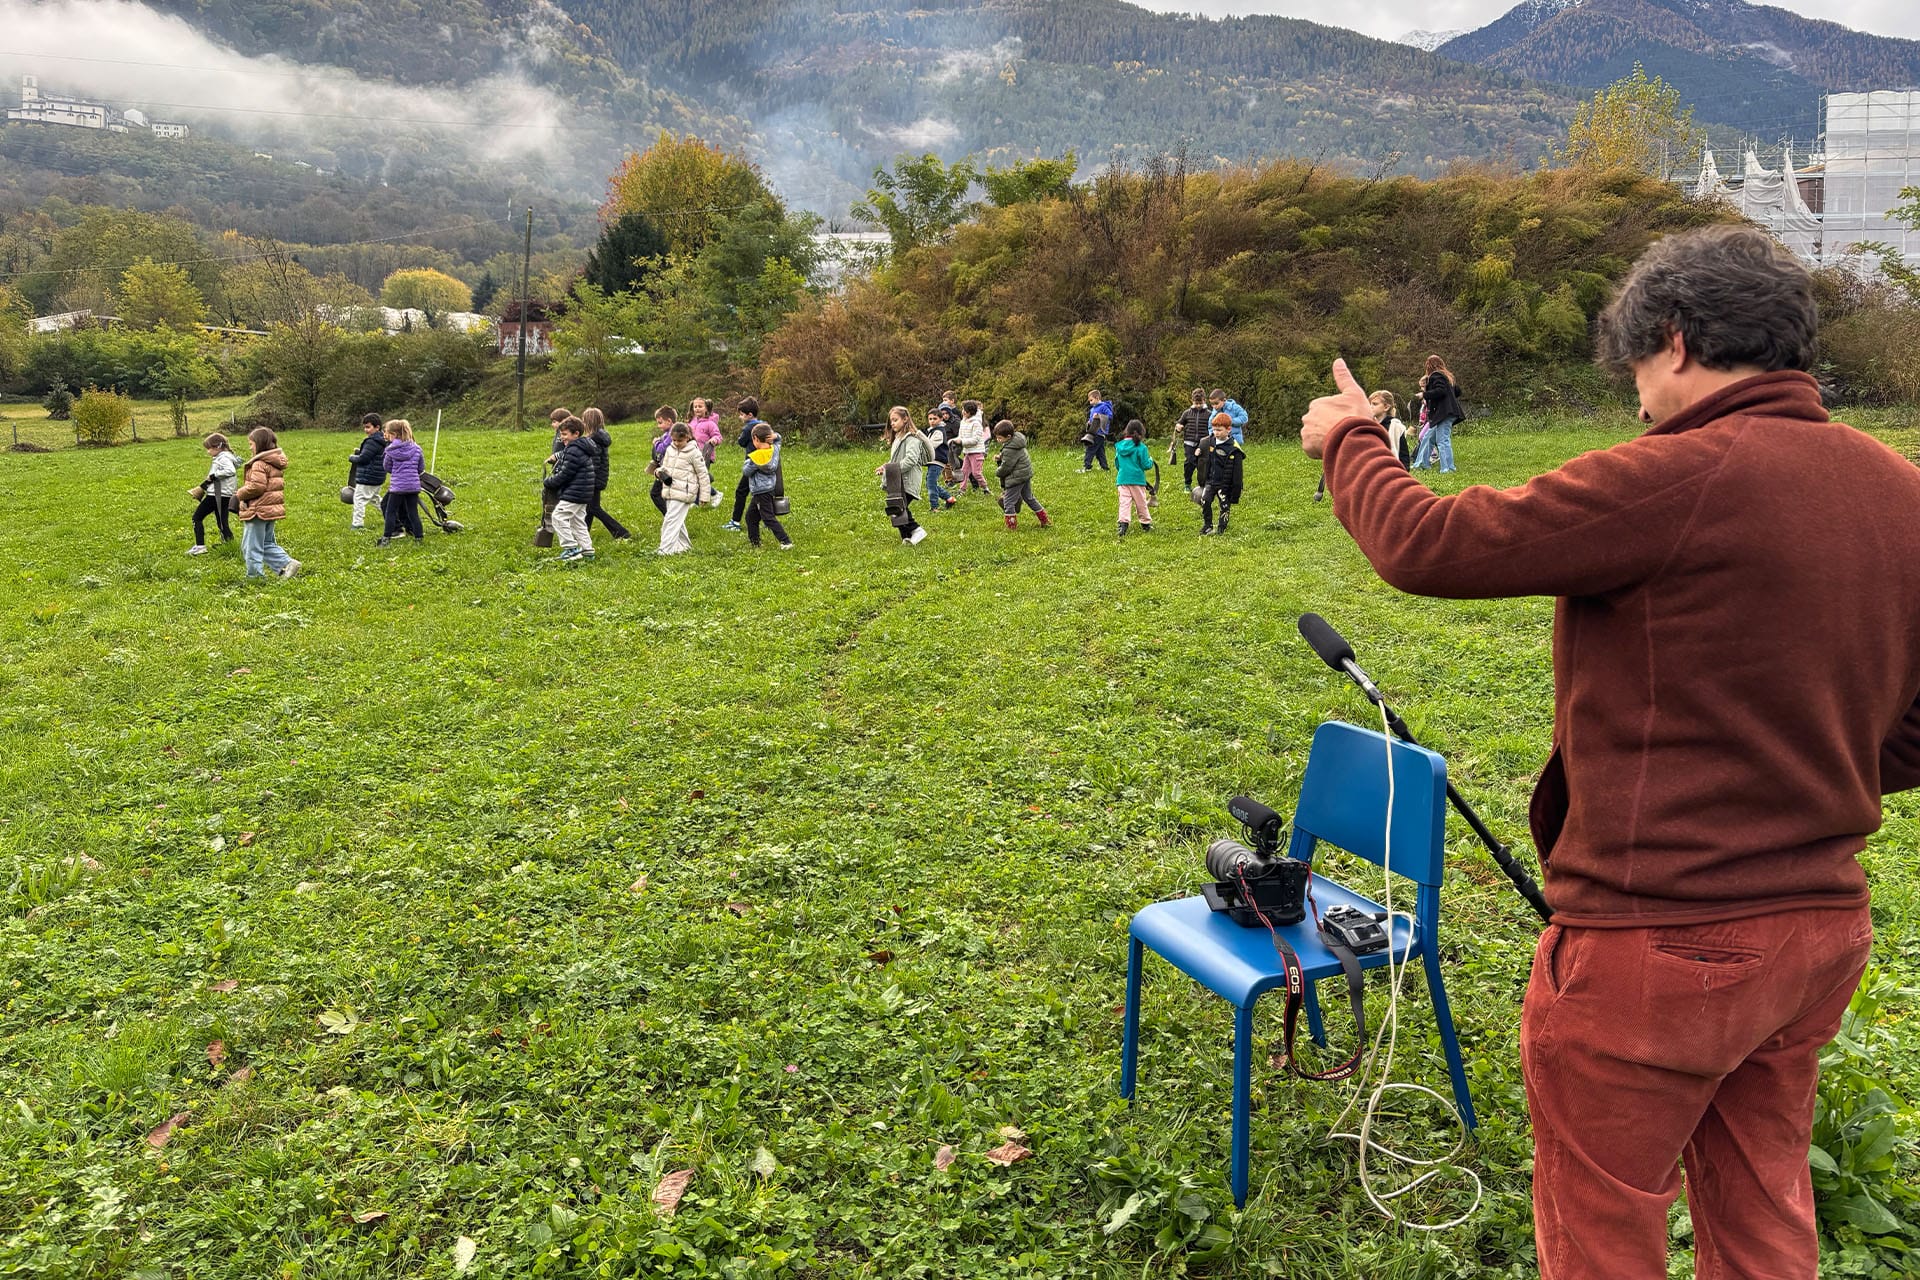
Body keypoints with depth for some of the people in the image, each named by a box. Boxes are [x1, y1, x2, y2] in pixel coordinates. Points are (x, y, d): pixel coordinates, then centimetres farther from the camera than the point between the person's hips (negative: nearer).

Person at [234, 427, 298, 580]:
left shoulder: (259, 463, -17)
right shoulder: (276, 462, 11)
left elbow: (257, 486, -25)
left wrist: (240, 493, -8)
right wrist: (244, 492, 14)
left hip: (258, 511, -9)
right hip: (273, 509, 9)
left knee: (252, 546, 2)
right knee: (267, 543, 19)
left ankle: (255, 575, 7)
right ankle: (287, 563, 5)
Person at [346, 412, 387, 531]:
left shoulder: (371, 442, -21)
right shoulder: (382, 441, 10)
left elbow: (363, 458, -22)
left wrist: (351, 457, -3)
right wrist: (360, 451, 9)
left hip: (367, 478, -10)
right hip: (378, 478, 10)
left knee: (359, 499, -3)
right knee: (375, 498, 25)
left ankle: (358, 523, 0)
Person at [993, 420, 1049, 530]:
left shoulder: (1009, 450, -25)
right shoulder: (1016, 440, 5)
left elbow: (1005, 468, -20)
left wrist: (997, 471, 0)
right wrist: (999, 458, 2)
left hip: (1016, 478, -10)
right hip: (1026, 475, 10)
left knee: (1008, 502, 0)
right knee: (1029, 498, 21)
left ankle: (1012, 526, 7)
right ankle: (1045, 521, 26)